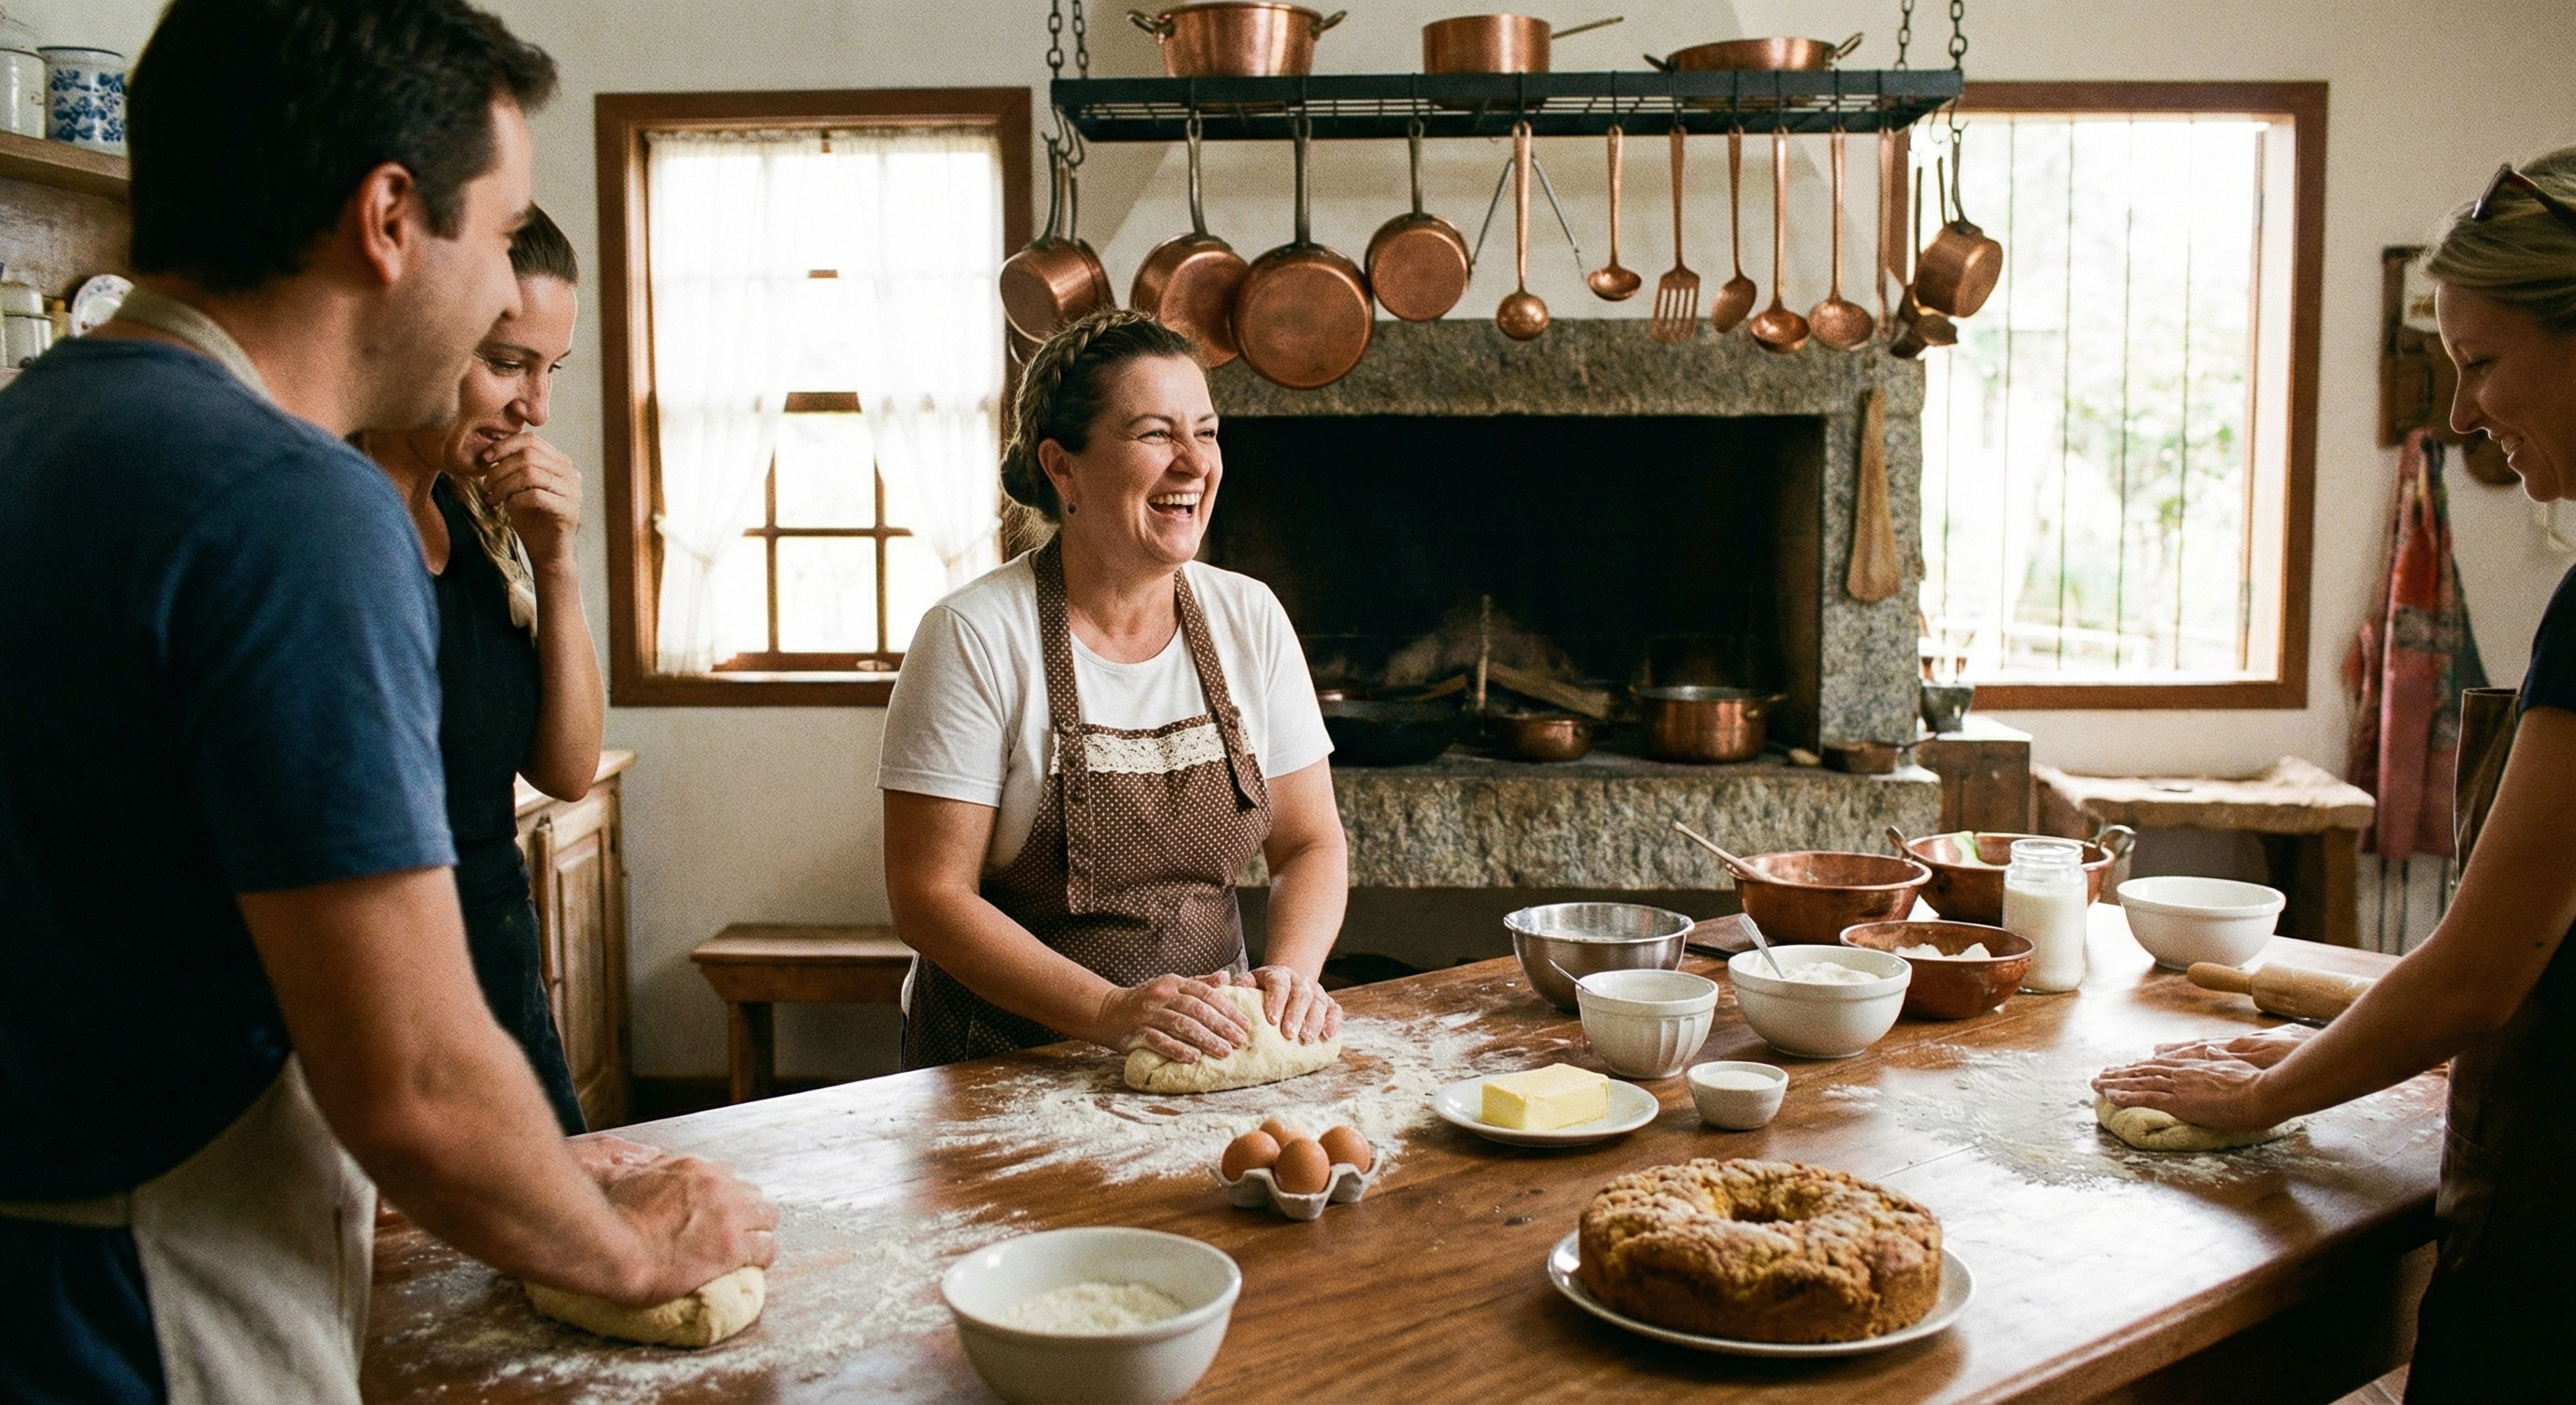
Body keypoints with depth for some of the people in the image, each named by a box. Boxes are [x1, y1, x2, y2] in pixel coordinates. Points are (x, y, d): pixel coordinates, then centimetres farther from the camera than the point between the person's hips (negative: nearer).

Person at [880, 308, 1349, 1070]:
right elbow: (929, 894, -12)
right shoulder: (974, 636, -10)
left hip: (1206, 1056, 3)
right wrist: (1109, 1011, -23)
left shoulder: (1249, 618, 3)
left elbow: (1311, 842, 7)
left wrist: (1291, 972, -12)